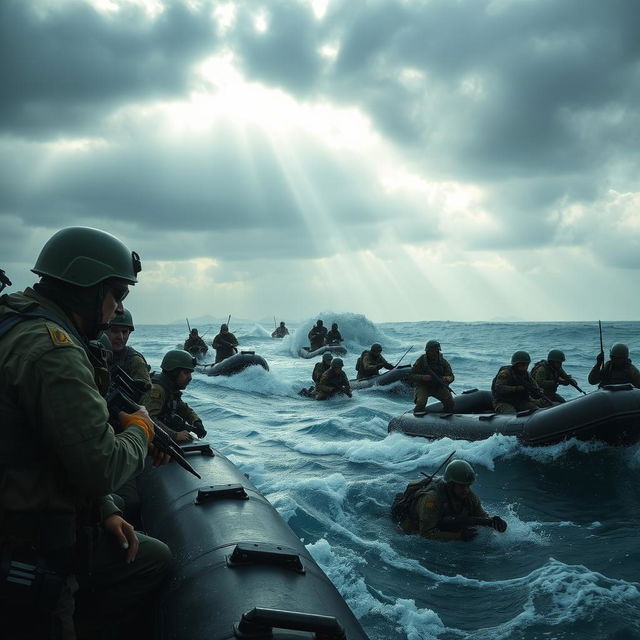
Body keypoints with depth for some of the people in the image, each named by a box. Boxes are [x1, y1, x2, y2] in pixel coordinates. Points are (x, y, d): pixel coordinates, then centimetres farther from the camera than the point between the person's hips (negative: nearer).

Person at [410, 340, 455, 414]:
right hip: (422, 386, -3)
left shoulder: (443, 362, -3)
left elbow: (451, 376, -2)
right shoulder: (421, 361, -12)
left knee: (450, 401, -18)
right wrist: (422, 377, -33)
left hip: (438, 386, 3)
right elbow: (411, 376, -13)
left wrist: (447, 379, -28)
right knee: (421, 402, -30)